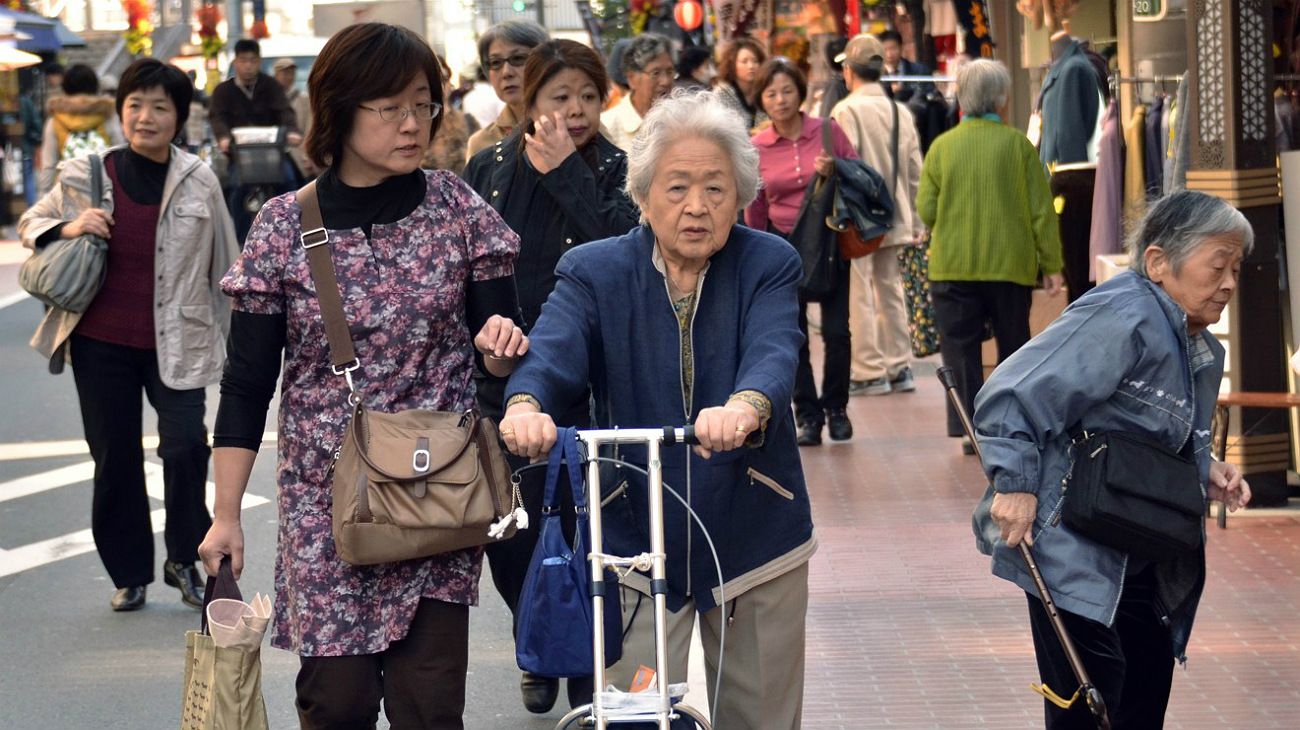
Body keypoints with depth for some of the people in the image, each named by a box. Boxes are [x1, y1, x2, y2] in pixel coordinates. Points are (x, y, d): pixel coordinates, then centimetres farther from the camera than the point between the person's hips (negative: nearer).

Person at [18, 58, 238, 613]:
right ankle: (129, 574, 24)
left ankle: (184, 558, 10)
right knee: (113, 457, 8)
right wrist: (67, 228, -11)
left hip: (175, 342, -1)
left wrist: (232, 333, 10)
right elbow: (31, 224, 11)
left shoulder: (200, 182, -3)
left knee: (186, 445, -13)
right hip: (101, 342, 1)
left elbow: (223, 264, 7)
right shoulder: (83, 177, -3)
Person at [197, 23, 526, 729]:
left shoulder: (457, 209, 1)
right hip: (325, 501, 0)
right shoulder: (283, 227, -2)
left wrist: (500, 345, -21)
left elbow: (495, 355, 4)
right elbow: (247, 383, 2)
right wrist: (226, 514, -1)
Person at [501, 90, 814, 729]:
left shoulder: (769, 266, -2)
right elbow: (554, 347, -20)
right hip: (635, 542, -1)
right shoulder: (594, 272, -1)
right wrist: (526, 403, -45)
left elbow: (774, 352, -22)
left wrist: (746, 406, -47)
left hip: (753, 544, 1)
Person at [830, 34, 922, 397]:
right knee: (890, 289, 13)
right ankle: (899, 368, 16)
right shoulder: (901, 112, 7)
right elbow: (915, 172, 10)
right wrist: (916, 223, 16)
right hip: (894, 217, 7)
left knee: (858, 293, -1)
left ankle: (869, 372, -1)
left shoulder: (847, 111, -12)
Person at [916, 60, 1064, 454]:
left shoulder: (943, 147, -2)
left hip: (953, 265, 0)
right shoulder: (1018, 145, -4)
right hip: (1011, 265, 0)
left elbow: (926, 210, 0)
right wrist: (1051, 264, 4)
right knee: (1014, 347, 13)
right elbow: (1042, 210, -2)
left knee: (961, 350, 4)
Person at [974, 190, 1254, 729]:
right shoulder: (1121, 320, -19)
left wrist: (1207, 472, 6)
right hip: (1076, 558, -10)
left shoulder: (1200, 350, 12)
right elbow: (1013, 394, -22)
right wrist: (1016, 483, -26)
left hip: (1146, 567, 10)